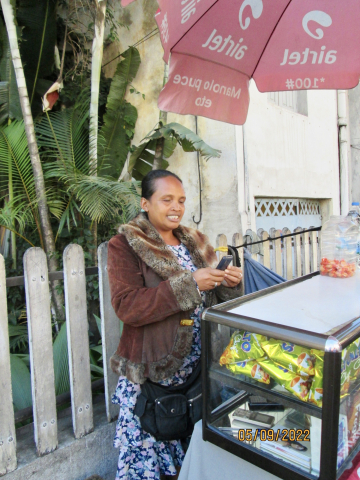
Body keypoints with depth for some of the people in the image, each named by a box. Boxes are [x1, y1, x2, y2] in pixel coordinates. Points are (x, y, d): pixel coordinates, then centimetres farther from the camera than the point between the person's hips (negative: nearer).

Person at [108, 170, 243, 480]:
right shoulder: (124, 246, -7)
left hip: (197, 363, 5)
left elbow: (215, 298, 14)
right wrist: (188, 284, -24)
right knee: (148, 442, 6)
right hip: (151, 368, -4)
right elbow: (126, 306, -19)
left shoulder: (196, 242, 9)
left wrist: (229, 283, -9)